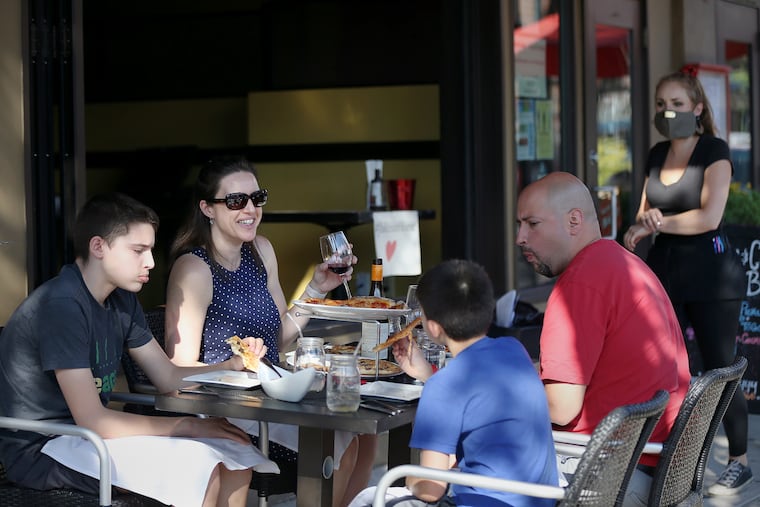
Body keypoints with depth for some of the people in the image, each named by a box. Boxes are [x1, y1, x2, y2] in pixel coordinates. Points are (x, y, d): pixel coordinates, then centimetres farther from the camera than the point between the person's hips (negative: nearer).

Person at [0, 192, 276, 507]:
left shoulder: (121, 300, 6)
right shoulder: (62, 305, -23)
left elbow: (169, 378, 10)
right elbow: (92, 420, -25)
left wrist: (234, 365, -8)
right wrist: (189, 425, -19)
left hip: (89, 432, 9)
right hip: (42, 449, -9)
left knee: (236, 457, -1)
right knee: (199, 470, -23)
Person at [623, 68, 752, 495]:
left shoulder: (714, 151, -8)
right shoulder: (656, 155, 11)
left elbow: (709, 216, -19)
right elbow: (644, 216, 14)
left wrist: (656, 222, -11)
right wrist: (642, 225, -9)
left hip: (711, 275, -6)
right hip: (663, 271, 6)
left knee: (719, 370, -1)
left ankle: (740, 462, 10)